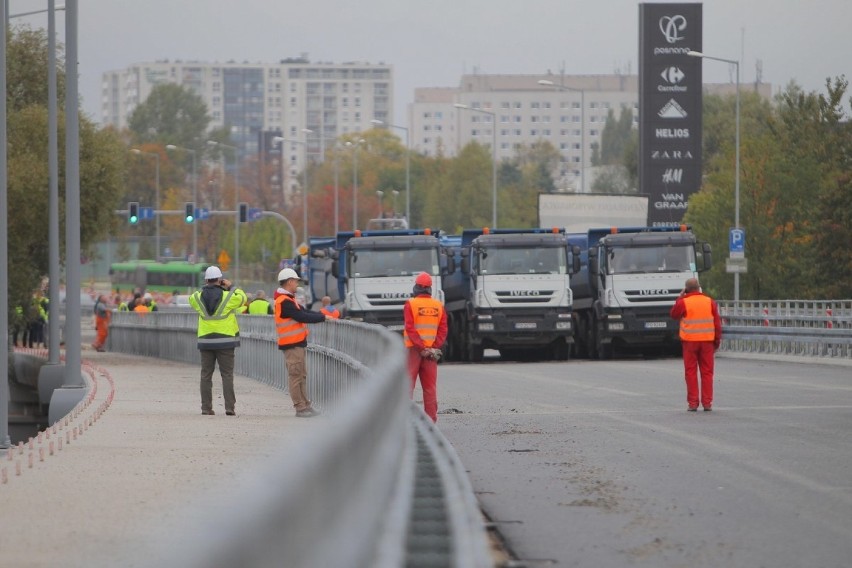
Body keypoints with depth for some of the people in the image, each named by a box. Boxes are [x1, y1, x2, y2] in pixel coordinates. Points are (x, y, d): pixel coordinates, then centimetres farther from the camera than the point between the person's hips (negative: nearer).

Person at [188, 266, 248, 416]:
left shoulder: (198, 297, -2)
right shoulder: (228, 296, -8)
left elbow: (192, 298, 21)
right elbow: (242, 297, 8)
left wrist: (206, 287, 16)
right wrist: (231, 287, 18)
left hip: (205, 341, 2)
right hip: (225, 340, -2)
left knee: (206, 375, 7)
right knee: (227, 375, 0)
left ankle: (206, 407, 5)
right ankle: (230, 407, -6)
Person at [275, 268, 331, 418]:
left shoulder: (289, 300, 18)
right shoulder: (285, 302, -17)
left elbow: (304, 313, 18)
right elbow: (302, 317, -20)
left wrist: (323, 315, 7)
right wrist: (323, 318, -12)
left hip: (297, 343, 11)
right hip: (292, 345, -11)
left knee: (302, 375, 15)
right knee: (296, 376, -7)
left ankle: (305, 405, 20)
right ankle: (300, 408, -5)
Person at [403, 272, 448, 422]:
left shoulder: (410, 304, -5)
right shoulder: (438, 306, 6)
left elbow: (410, 329, -13)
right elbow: (443, 330, 0)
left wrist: (421, 347, -13)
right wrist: (433, 347, -4)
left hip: (413, 349, -3)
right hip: (432, 350, 3)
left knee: (408, 383, -1)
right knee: (430, 386, 7)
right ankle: (431, 419, 5)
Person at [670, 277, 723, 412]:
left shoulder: (684, 302, -6)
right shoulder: (710, 302, 3)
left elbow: (674, 314, 11)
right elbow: (717, 323, 4)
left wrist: (680, 297, 15)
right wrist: (717, 341, 11)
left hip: (690, 341, -2)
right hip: (707, 341, 2)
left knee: (691, 372, 3)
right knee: (707, 372, 6)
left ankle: (693, 403, 0)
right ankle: (707, 403, 4)